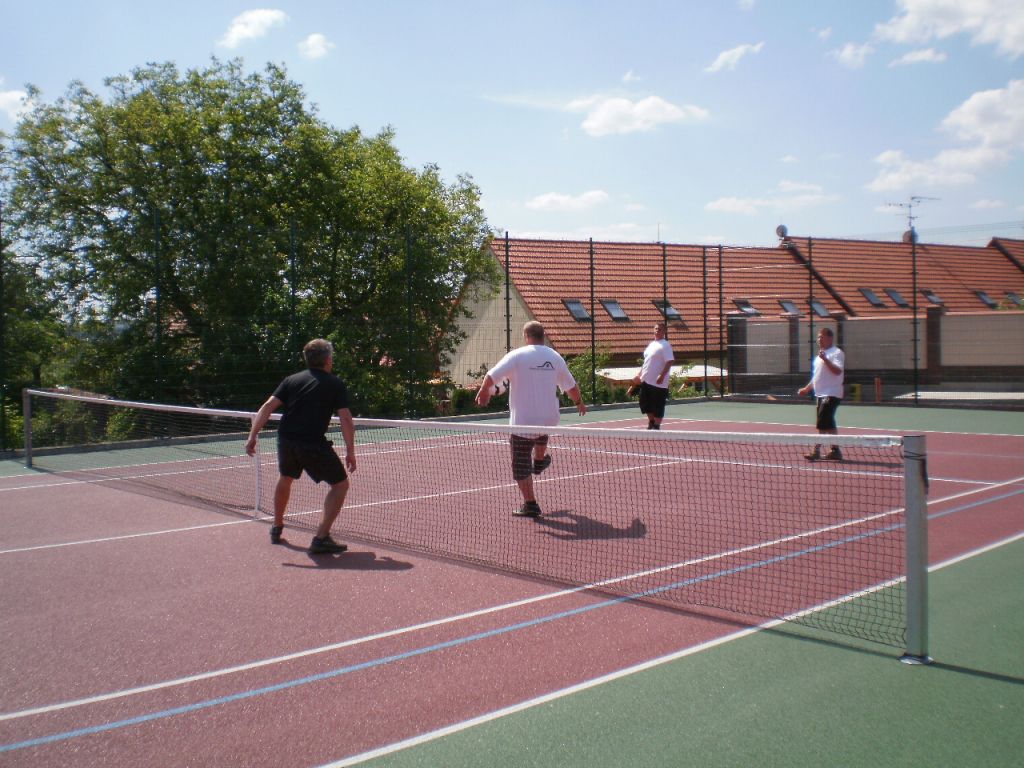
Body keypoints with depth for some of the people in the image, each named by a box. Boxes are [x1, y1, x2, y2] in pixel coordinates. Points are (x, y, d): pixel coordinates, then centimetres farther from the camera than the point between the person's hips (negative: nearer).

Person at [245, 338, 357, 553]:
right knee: (340, 484, 8)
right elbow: (345, 418, -5)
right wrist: (350, 452, -1)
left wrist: (253, 436, 4)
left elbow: (268, 406, 4)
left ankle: (277, 528, 45)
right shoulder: (335, 384, 4)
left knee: (285, 478, 32)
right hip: (313, 444, -5)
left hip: (285, 439, 5)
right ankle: (321, 538, -2)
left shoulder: (292, 380, 14)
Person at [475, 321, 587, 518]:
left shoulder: (517, 355, -10)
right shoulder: (555, 357, 2)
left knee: (521, 465, 6)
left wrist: (483, 391, 5)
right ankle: (540, 461, 61)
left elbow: (492, 376, -15)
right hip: (549, 417, 5)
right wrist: (579, 402, 30)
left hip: (522, 421, -4)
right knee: (541, 434, 40)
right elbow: (571, 386, 12)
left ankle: (530, 505, 7)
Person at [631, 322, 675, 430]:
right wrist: (640, 373, 18)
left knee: (657, 406, -1)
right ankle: (651, 422, 29)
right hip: (646, 380, 8)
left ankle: (656, 426, 9)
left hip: (658, 382, -8)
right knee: (644, 403, 13)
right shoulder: (651, 344, 15)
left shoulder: (665, 345, -10)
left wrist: (662, 375, -25)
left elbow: (670, 361, -18)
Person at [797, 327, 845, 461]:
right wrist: (807, 389, 21)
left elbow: (838, 370, -24)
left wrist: (825, 359, -31)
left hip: (831, 394, -9)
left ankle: (816, 451, -13)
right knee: (829, 424, 10)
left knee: (823, 424, -13)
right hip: (821, 394, 9)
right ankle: (835, 451, 14)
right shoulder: (820, 355, 19)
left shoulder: (837, 353, -9)